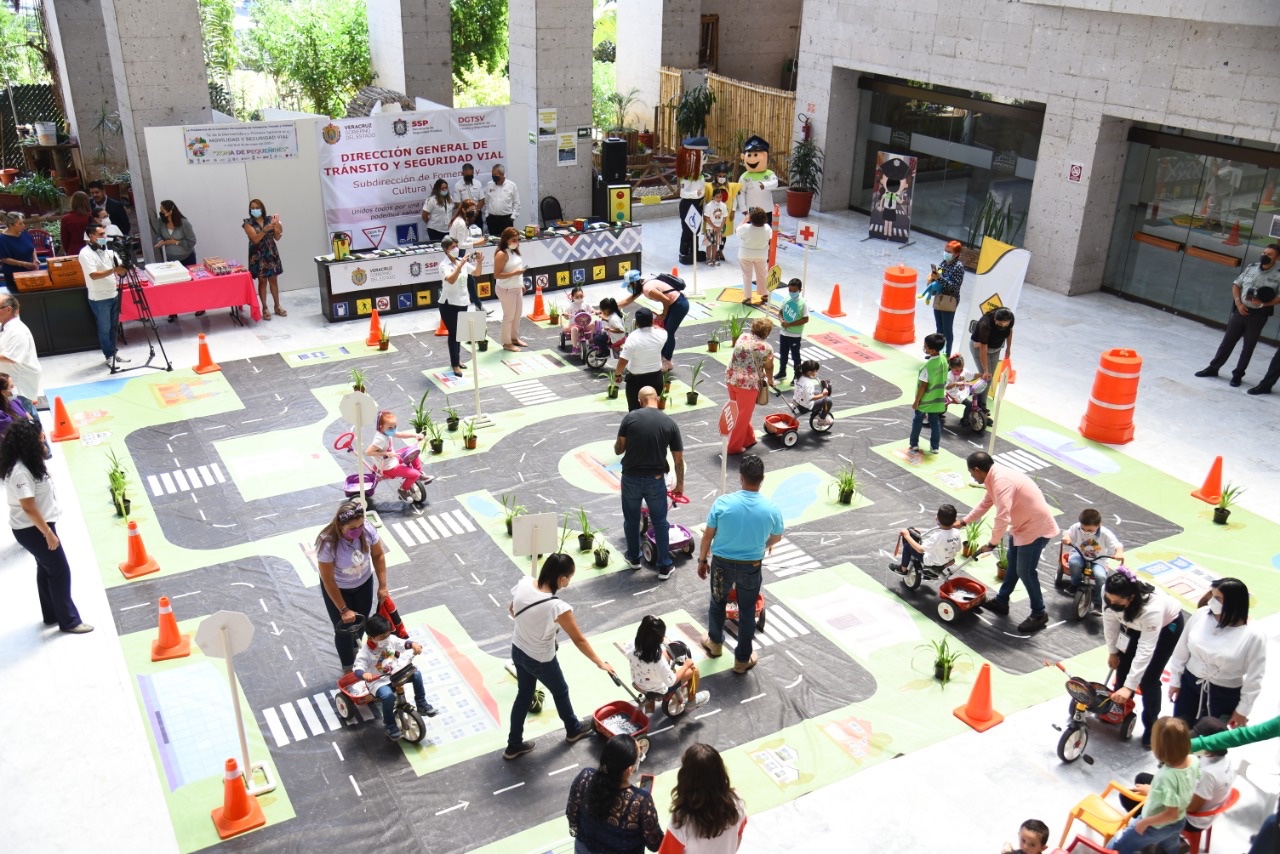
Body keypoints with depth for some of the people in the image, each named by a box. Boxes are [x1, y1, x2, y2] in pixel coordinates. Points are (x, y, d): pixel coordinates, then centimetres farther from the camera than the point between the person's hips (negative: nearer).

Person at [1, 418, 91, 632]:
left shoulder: (26, 464, 4)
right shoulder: (20, 472, -28)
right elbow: (29, 507, -26)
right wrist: (48, 533, -21)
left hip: (35, 526, 10)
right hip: (32, 530, -10)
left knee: (46, 569, 21)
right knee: (60, 572, -1)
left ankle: (52, 615, 35)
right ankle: (68, 621, 10)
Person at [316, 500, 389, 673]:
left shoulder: (368, 530, -28)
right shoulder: (327, 543, -38)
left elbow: (378, 555, -8)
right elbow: (328, 581, -27)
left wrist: (382, 586, -8)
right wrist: (343, 609, -22)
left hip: (364, 582, 4)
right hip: (338, 588, -4)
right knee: (344, 629, 6)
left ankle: (355, 649, 55)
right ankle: (349, 669, 32)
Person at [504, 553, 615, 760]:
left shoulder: (523, 584, -18)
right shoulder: (558, 607, -34)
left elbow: (512, 611, 3)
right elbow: (579, 640, -21)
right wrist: (600, 663, -8)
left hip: (517, 650, 6)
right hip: (541, 660, -5)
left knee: (524, 694, 26)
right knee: (560, 691, 23)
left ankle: (514, 745, 40)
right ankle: (574, 730, 50)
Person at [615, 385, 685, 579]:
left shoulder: (630, 418, -7)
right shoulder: (670, 423, -3)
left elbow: (618, 449, -1)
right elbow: (678, 459, 1)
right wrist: (680, 484, 13)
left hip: (631, 478, 0)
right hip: (655, 480, 0)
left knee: (631, 519, 20)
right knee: (660, 522, 13)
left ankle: (633, 557, 36)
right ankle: (664, 566, 18)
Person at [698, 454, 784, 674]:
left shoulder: (723, 503, -20)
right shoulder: (771, 509, -17)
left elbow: (708, 535, -9)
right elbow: (776, 538, 3)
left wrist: (702, 560, 8)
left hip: (722, 564, 0)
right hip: (751, 567, 0)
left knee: (717, 602, 26)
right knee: (747, 612, 18)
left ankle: (715, 643, 48)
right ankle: (742, 659, 31)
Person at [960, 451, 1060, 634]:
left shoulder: (1001, 481, -29)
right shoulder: (995, 476, 4)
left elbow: (1002, 518, -34)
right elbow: (985, 504, 20)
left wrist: (993, 543, -22)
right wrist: (963, 522, 26)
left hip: (1036, 527, -10)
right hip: (1024, 523, 11)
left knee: (1025, 571, -1)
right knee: (1012, 562, 22)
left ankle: (1039, 615, 14)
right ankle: (1001, 601, 37)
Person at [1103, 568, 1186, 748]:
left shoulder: (1151, 609, -45)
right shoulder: (1108, 593, -31)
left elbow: (1145, 651, -41)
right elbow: (1110, 619, -12)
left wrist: (1129, 687, -41)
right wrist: (1112, 651, 0)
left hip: (1167, 626, -5)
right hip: (1135, 624, 5)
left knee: (1148, 679, -5)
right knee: (1123, 664, 8)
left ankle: (1151, 725, 16)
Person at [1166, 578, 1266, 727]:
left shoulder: (1253, 636, -20)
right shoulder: (1200, 615, -11)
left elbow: (1254, 677, -11)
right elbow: (1182, 649, 1)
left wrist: (1243, 710, -5)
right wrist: (1175, 679, 7)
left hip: (1225, 695, -3)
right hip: (1189, 683, 4)